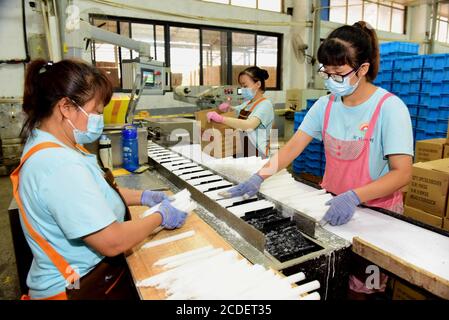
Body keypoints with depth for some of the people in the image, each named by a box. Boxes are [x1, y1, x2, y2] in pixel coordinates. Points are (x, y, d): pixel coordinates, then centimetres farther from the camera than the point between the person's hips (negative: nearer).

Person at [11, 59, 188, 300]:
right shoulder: (60, 166, -32)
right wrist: (160, 217, -15)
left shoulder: (46, 145, 1)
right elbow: (112, 242, -30)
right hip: (81, 289, -9)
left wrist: (142, 197, 3)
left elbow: (94, 193, 13)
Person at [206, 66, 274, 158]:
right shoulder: (247, 103, 13)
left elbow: (249, 125, -27)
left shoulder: (265, 104, -11)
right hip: (242, 153, 6)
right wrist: (227, 107, 2)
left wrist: (220, 118, -28)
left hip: (257, 156, -6)